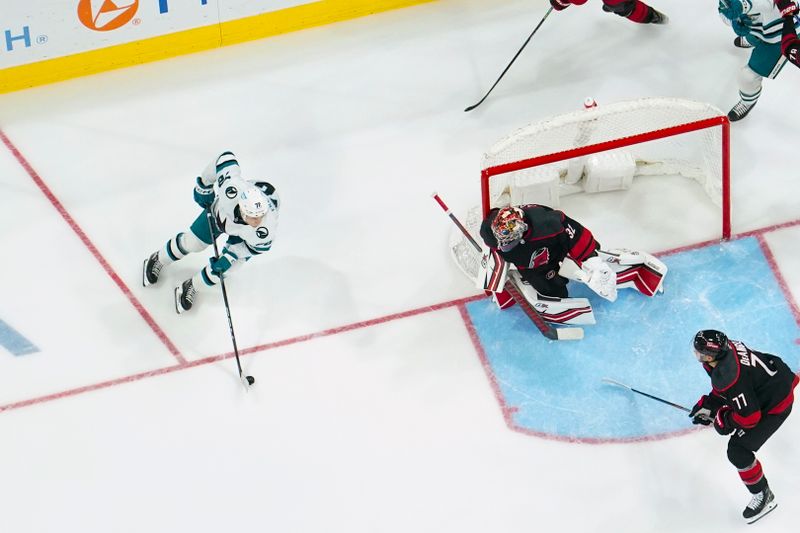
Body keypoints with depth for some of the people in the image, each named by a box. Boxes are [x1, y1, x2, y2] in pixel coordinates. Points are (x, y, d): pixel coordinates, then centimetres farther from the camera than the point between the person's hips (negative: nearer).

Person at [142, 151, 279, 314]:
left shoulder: (267, 230, -44)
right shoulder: (232, 188, -48)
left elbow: (256, 247, -20)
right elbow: (226, 157, -28)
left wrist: (229, 257, -23)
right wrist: (204, 185, -17)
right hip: (220, 208, 1)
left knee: (224, 266, -7)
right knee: (192, 242, 12)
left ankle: (192, 288, 23)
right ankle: (158, 260, 45)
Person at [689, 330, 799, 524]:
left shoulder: (731, 379, -38)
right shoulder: (725, 346, -12)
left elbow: (750, 417, -28)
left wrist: (721, 419, -14)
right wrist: (708, 402, 3)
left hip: (776, 404, -9)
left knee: (738, 451, -10)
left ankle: (763, 495, 6)